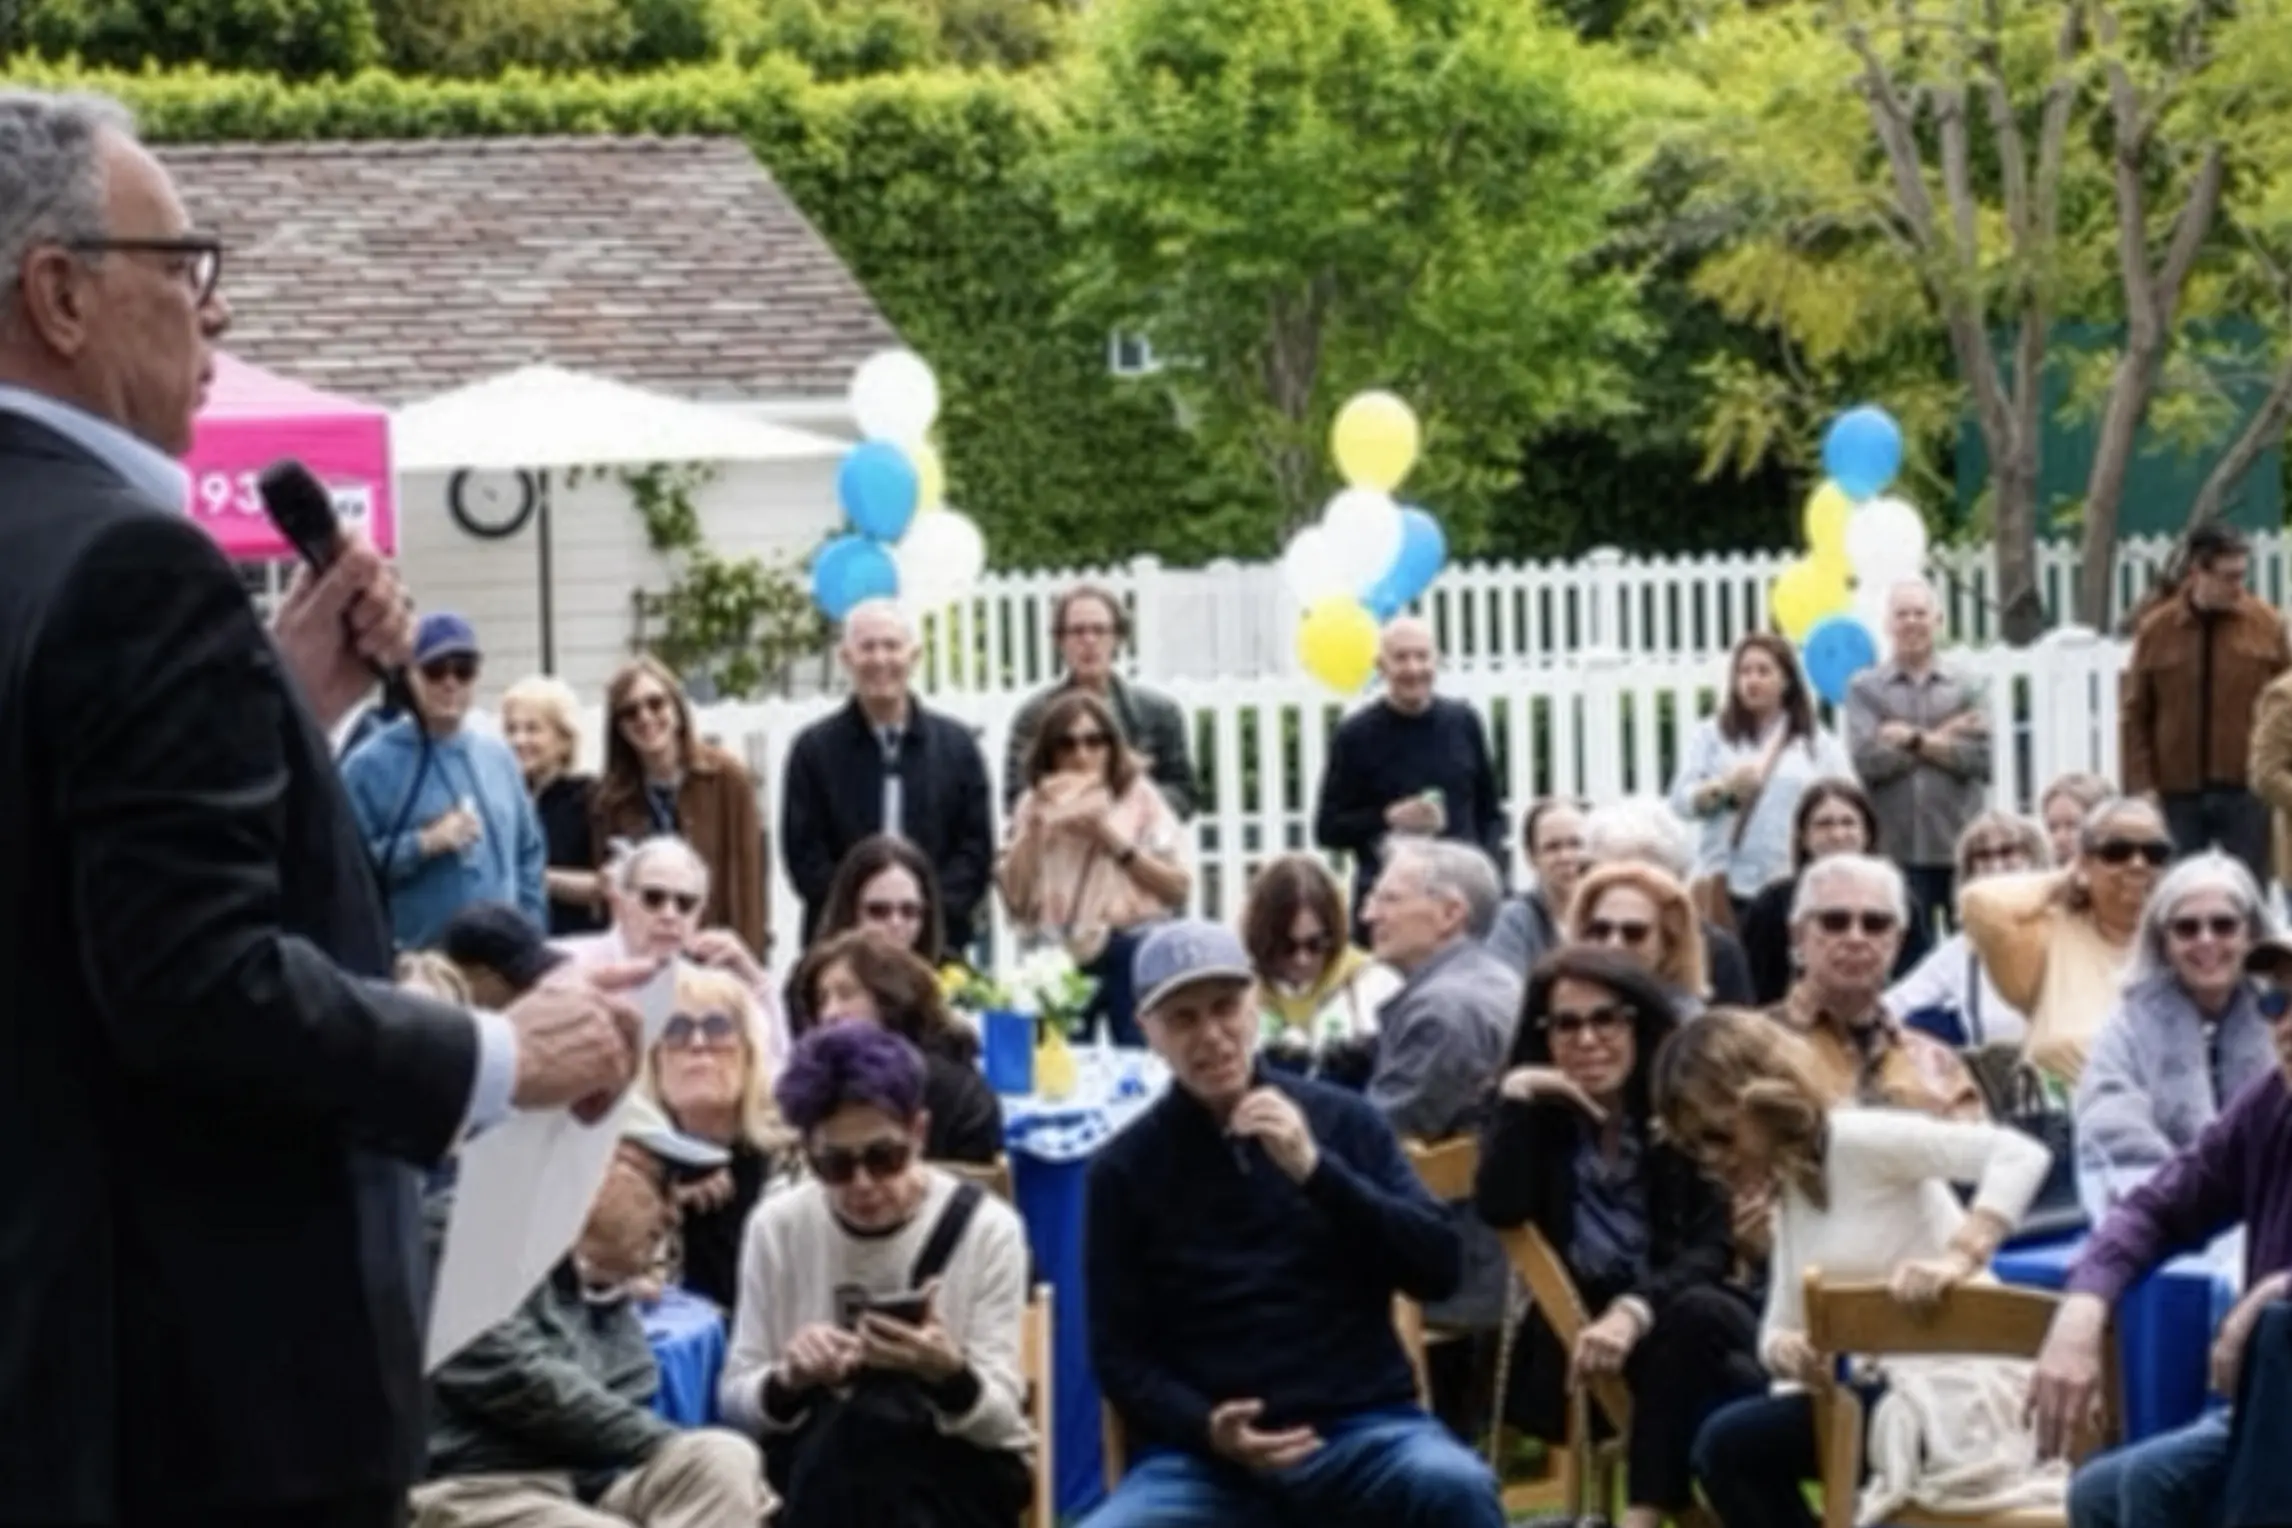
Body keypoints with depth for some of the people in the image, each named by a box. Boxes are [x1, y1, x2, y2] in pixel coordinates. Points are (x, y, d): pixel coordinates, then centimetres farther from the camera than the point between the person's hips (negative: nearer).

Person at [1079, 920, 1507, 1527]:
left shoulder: (1342, 1120, 8)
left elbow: (1438, 1268, 0)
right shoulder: (1125, 1169, 6)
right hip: (1202, 1453, 0)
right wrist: (1206, 1428, -16)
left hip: (1361, 1429, 0)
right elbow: (1118, 1351, 5)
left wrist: (1316, 1169, -13)